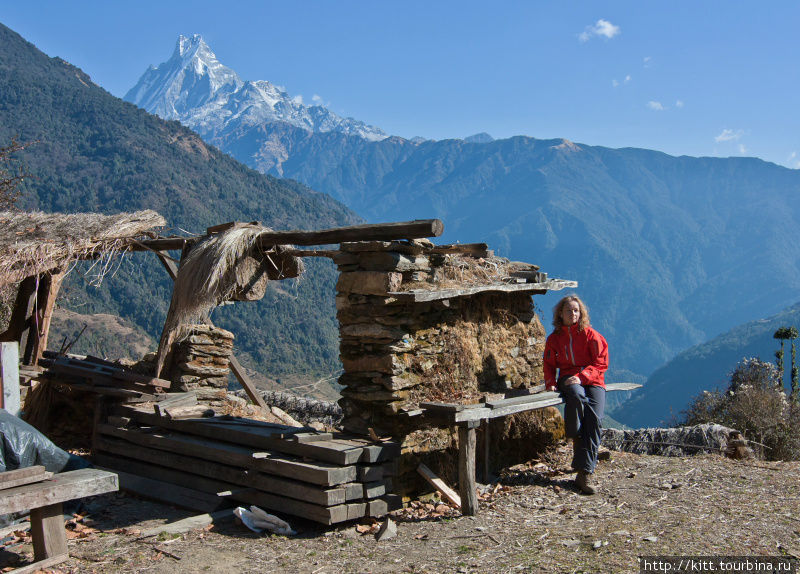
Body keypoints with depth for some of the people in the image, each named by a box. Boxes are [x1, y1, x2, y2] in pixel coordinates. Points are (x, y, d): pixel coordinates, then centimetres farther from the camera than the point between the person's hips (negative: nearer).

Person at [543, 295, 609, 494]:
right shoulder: (554, 338, 14)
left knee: (594, 418, -26)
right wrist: (551, 382, 1)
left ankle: (585, 472, -27)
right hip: (568, 380, 1)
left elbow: (601, 363, -2)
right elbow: (549, 364, 21)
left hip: (593, 381, -1)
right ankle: (576, 439, -27)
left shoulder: (591, 335, 4)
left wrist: (581, 377, -16)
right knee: (576, 395, -39)